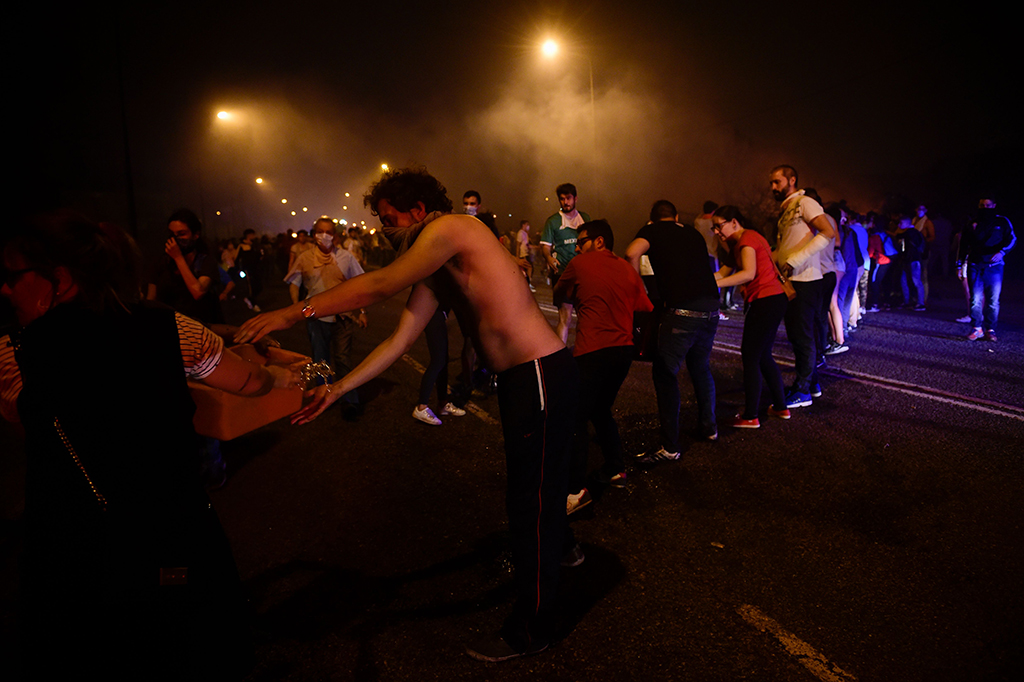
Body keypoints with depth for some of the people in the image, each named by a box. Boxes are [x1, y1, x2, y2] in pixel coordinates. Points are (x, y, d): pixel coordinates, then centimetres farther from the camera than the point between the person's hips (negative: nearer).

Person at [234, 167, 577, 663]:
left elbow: (377, 287, -19)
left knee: (532, 498, -1)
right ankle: (557, 548, 55)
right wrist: (335, 390, 10)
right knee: (531, 482, 27)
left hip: (543, 375, -10)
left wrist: (293, 314, -15)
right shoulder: (434, 273, 14)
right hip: (516, 377, 10)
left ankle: (529, 631, 13)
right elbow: (398, 342, 12)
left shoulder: (451, 228, -14)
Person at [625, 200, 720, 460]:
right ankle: (708, 427, 34)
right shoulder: (693, 233, 23)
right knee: (701, 368, 23)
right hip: (711, 307, 6)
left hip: (682, 310, -6)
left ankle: (670, 446, -2)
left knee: (665, 373, -1)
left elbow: (632, 252, -13)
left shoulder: (653, 230, 7)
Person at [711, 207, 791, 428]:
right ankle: (780, 407, 26)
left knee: (750, 357, -4)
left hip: (766, 300, -10)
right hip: (775, 299, 10)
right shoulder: (739, 243, 20)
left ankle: (750, 416, 1)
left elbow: (749, 273, -26)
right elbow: (723, 272, 15)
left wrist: (714, 284, -28)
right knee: (763, 356, 18)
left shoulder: (747, 238, -12)